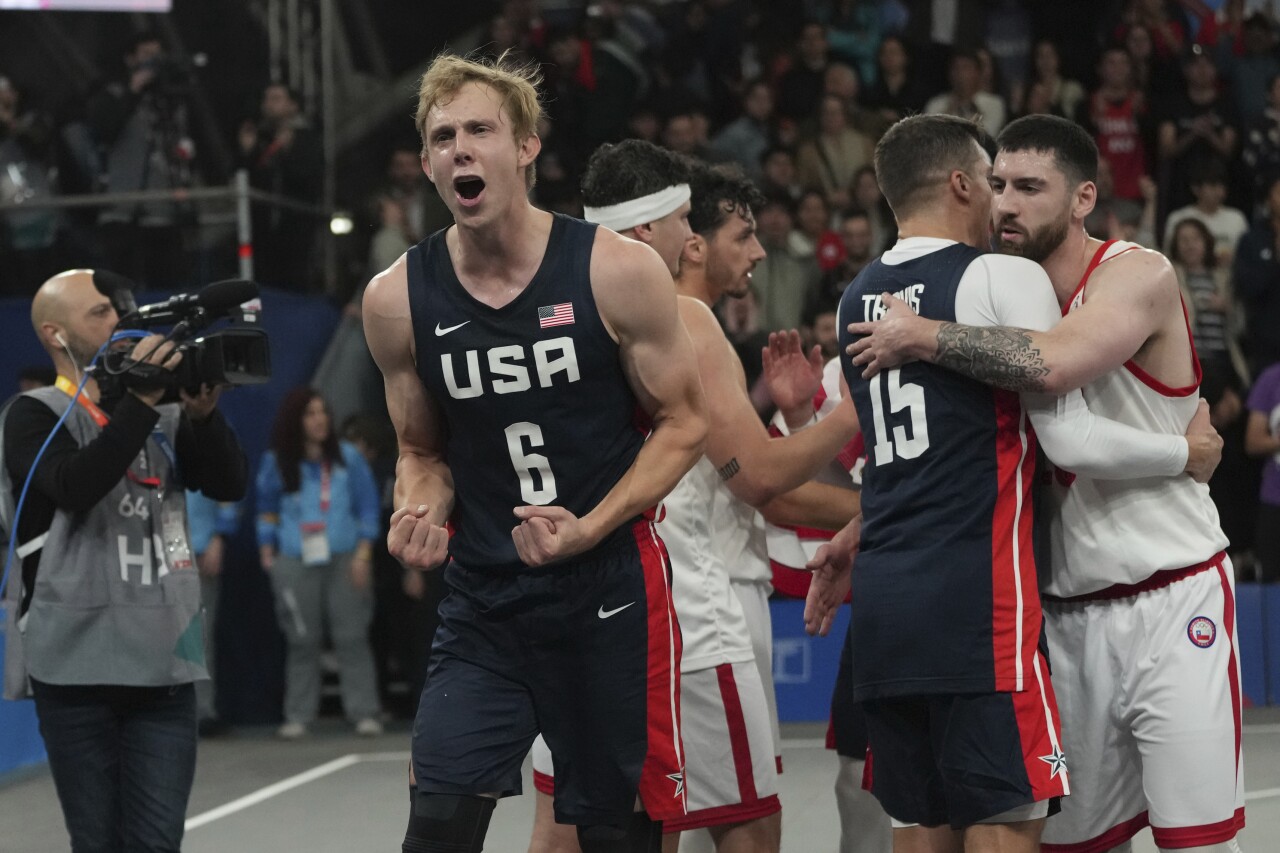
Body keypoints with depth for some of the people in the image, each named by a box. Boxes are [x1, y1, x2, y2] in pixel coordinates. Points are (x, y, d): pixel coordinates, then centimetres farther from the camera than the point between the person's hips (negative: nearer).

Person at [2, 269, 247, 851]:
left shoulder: (164, 418, 15)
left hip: (165, 665, 4)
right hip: (78, 668, -3)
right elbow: (73, 487, -17)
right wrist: (140, 402, -21)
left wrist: (203, 412, -13)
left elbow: (230, 484, 3)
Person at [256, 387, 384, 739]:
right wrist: (267, 555, 9)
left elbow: (368, 507, 7)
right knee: (302, 641, 1)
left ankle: (364, 713, -3)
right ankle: (298, 716, 5)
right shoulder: (276, 463, 6)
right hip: (295, 562, 0)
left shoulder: (348, 457, 5)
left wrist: (363, 554, -1)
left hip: (345, 560, 0)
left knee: (352, 637, -4)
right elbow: (267, 511, 16)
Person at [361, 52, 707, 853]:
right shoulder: (398, 298, -1)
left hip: (611, 586, -2)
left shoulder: (617, 270, -9)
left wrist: (590, 528, -16)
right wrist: (420, 514, -10)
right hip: (483, 598, 2)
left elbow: (685, 422, -2)